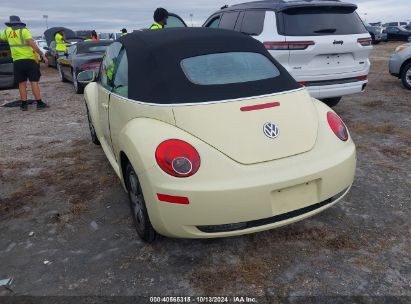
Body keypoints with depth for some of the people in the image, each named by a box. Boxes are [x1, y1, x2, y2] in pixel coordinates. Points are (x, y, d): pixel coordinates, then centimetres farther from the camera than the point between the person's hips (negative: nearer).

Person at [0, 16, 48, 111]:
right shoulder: (24, 31, -2)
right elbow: (32, 44, -15)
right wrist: (42, 55, -16)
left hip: (17, 61, 3)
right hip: (29, 59, -3)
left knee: (22, 83, 8)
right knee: (34, 82, -3)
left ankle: (24, 104, 8)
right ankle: (39, 103, -7)